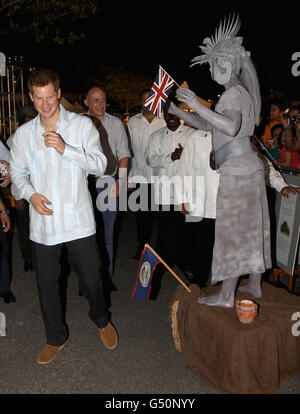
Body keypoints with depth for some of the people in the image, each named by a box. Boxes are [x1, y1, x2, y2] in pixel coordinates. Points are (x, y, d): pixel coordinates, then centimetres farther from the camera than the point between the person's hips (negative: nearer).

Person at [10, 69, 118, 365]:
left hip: (78, 220, -2)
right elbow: (17, 171, 14)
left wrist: (65, 149, -19)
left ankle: (101, 320, 39)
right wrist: (30, 194, -6)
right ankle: (56, 337, 36)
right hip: (43, 221, 3)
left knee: (90, 278, 6)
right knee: (47, 283, 12)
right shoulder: (23, 134, 6)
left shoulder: (82, 125, -1)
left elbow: (100, 165, -7)